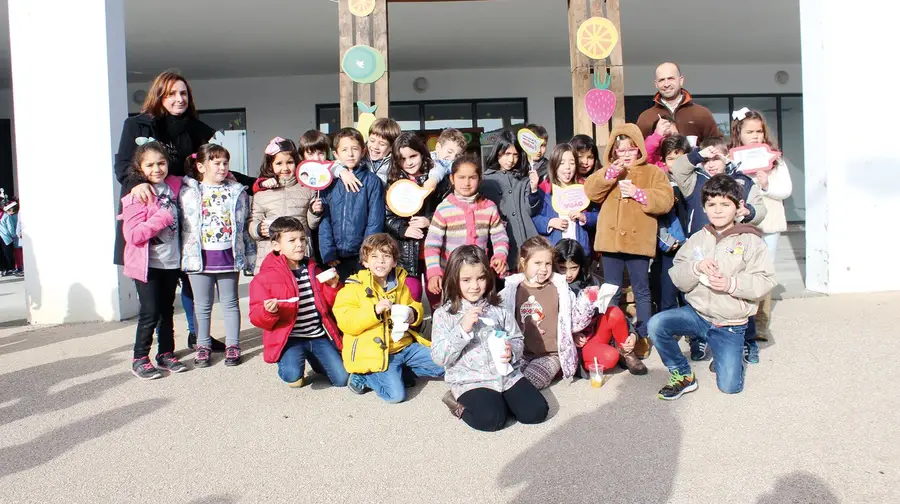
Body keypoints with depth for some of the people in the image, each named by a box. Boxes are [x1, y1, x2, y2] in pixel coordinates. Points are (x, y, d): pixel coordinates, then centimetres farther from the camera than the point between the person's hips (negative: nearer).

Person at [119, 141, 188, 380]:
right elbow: (132, 235, -20)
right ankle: (139, 360, 11)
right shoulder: (137, 196, -13)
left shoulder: (174, 186, 5)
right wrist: (161, 219, -22)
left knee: (167, 311, 14)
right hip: (147, 264, -5)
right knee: (150, 313, -3)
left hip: (171, 261, 6)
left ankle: (166, 354, 25)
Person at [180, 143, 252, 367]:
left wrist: (249, 256, 6)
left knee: (230, 303, 8)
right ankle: (202, 347, 19)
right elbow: (182, 224, 3)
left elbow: (245, 224, 8)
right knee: (202, 305, 9)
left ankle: (232, 345, 17)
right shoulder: (188, 192, 1)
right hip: (200, 256, 0)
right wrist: (186, 255, -2)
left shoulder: (237, 191, 6)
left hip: (228, 255, 0)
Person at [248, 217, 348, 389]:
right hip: (289, 338, -4)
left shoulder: (313, 270, 11)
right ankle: (287, 362, 10)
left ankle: (314, 360, 26)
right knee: (293, 376, -29)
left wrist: (333, 287, -3)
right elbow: (256, 317, -6)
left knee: (342, 378, -5)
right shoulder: (265, 277, -4)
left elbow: (328, 304, 16)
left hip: (319, 336, 4)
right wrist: (269, 312, -28)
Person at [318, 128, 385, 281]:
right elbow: (324, 221, 4)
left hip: (363, 257, -2)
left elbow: (375, 221, -3)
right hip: (337, 258, 2)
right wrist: (328, 253, -4)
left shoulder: (372, 181, 0)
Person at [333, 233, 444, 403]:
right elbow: (346, 323, -15)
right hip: (375, 353, -6)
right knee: (395, 394, -22)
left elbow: (414, 306, 21)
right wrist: (374, 311, -27)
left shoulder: (400, 285, 10)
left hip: (405, 345, 6)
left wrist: (413, 314, -4)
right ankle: (363, 376, 3)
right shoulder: (354, 288, -7)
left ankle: (399, 370, 13)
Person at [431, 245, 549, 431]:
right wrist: (462, 329, -21)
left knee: (536, 411, -12)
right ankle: (462, 405, 2)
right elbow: (439, 357, -9)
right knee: (491, 419, -27)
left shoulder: (498, 309, 6)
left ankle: (498, 400, 11)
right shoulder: (444, 314, -3)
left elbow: (518, 340, 11)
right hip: (471, 381, -4)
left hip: (507, 374, 4)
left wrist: (511, 351, -14)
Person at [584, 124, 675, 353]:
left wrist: (638, 193, -18)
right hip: (611, 240, 3)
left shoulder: (653, 172, 3)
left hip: (639, 241, -2)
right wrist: (611, 173, -15)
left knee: (641, 290, 8)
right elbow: (591, 192, -4)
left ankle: (644, 336, 17)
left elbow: (665, 201, -8)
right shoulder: (608, 171, 12)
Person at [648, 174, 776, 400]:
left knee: (729, 386, -9)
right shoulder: (697, 239, 4)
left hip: (730, 325, -2)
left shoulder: (750, 240, -5)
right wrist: (696, 267, -20)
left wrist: (731, 284, -26)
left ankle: (729, 355, 28)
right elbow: (677, 277, -1)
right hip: (697, 313, 3)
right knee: (657, 324, -25)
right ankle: (683, 376, -3)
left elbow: (765, 281, -13)